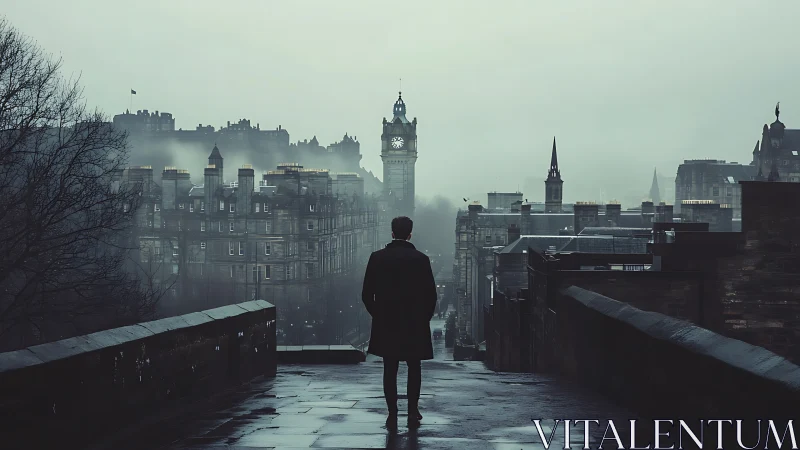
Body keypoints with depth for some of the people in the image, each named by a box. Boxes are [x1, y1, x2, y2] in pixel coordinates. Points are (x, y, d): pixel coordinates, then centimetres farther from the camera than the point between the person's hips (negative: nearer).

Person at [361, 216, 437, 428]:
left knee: (390, 370, 7)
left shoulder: (377, 258, -2)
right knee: (414, 369, 11)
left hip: (386, 324, 1)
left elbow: (367, 294, -1)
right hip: (415, 323, -1)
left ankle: (392, 414, 6)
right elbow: (431, 294, -4)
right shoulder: (420, 259, -6)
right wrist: (424, 317, 9)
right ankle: (413, 413, 8)